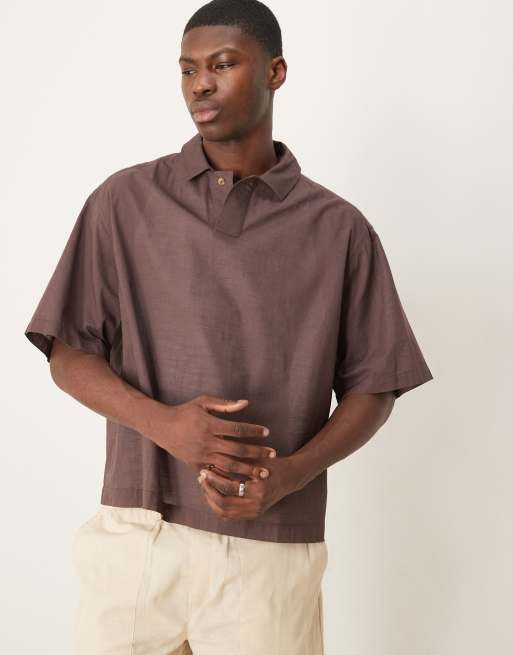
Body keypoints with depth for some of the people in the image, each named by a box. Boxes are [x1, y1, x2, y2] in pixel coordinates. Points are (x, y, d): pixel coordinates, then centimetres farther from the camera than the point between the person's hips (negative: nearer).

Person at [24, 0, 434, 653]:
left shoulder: (338, 228, 3)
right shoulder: (125, 202, 4)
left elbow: (371, 386, 5)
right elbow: (68, 355, 4)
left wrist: (289, 475, -12)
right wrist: (164, 422, -14)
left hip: (272, 549, 0)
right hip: (135, 534, 1)